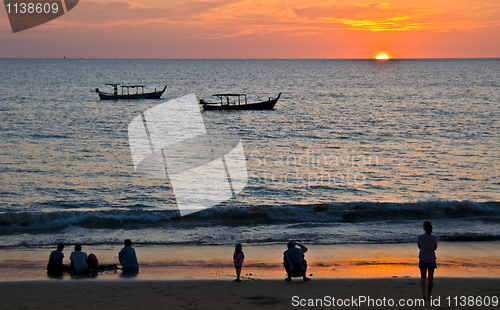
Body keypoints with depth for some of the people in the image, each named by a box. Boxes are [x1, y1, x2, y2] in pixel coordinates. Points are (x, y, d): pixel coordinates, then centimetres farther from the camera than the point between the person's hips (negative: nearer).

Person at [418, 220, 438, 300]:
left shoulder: (420, 237, -13)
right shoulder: (434, 237, -11)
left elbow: (419, 246, -1)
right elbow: (435, 248, 2)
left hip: (423, 259, -1)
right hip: (431, 259, 1)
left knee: (423, 277, 8)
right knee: (431, 278, 11)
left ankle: (424, 293, -11)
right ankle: (428, 295, 15)